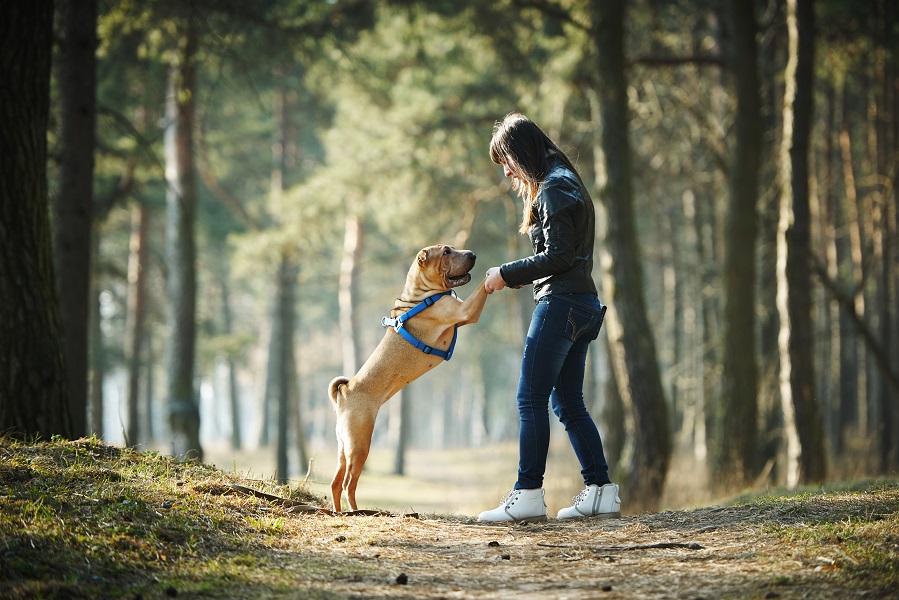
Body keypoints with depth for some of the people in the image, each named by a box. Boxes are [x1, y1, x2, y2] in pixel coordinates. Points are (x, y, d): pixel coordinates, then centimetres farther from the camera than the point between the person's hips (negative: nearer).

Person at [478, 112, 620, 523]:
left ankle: (528, 495, -9)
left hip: (561, 303, -10)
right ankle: (601, 492, 9)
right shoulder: (565, 182, 20)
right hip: (582, 304, 10)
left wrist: (506, 274, -10)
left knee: (531, 398, -8)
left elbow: (558, 255, -18)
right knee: (567, 401, 11)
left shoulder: (553, 189, -11)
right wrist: (510, 278, 12)